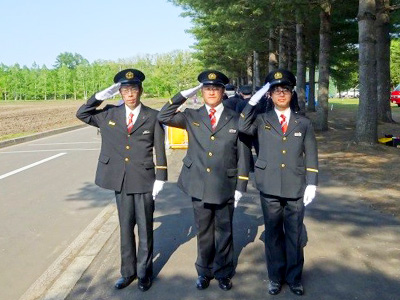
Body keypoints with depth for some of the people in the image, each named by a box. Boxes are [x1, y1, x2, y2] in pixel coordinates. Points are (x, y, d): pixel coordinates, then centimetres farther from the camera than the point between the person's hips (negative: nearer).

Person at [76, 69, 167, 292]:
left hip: (144, 180, -3)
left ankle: (144, 272, 25)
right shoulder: (110, 114, 5)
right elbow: (82, 114, 8)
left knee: (145, 228, 8)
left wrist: (160, 178, -7)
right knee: (125, 228, 13)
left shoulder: (153, 116, -3)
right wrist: (102, 96, -4)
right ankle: (128, 271, 28)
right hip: (120, 181, 3)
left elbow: (160, 150, -3)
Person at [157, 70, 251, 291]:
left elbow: (243, 155, 0)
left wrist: (240, 187, -4)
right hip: (199, 186, 1)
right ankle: (204, 272, 32)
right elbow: (163, 117, -8)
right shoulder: (191, 117, 5)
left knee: (224, 232, 12)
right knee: (203, 231, 14)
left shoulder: (235, 120, 1)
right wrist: (184, 94, -9)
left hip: (225, 187, -1)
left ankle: (223, 273, 30)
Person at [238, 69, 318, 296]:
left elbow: (311, 156, 5)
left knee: (295, 234, 9)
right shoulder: (262, 120, 5)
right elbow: (243, 127, -15)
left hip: (296, 189, 0)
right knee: (273, 234, 11)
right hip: (270, 188, 0)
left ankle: (294, 277, 26)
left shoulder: (304, 123, 7)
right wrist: (254, 100, -17)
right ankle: (276, 277, 26)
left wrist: (312, 184, -4)